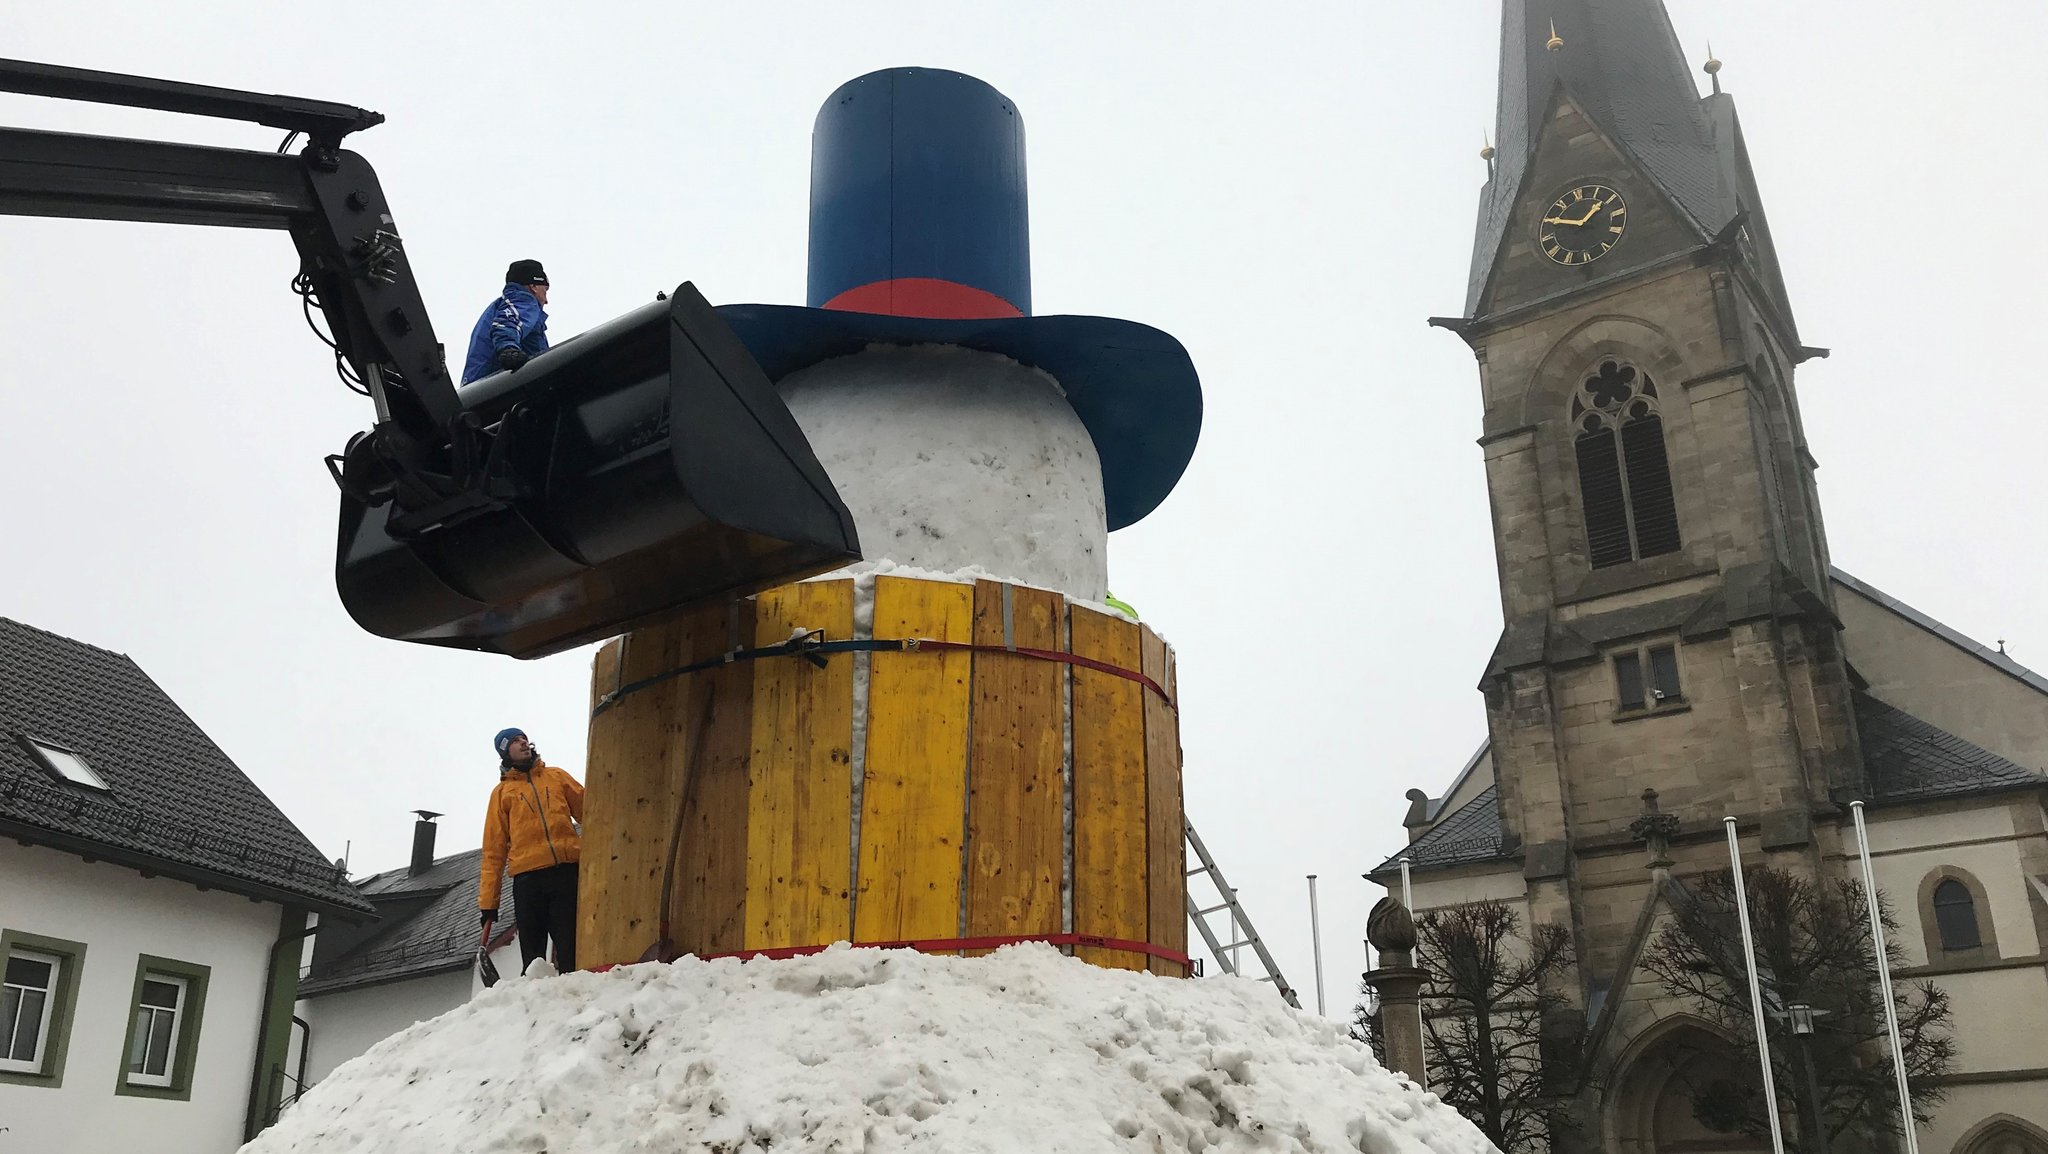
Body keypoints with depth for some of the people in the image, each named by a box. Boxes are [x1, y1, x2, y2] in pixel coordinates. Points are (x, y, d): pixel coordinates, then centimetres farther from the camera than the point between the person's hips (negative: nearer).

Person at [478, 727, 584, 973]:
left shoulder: (557, 776, 19)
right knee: (533, 956, -1)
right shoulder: (502, 792, 16)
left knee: (571, 952, -6)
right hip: (528, 877, 0)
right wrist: (488, 900, 6)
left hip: (567, 872, 0)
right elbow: (494, 849, 12)